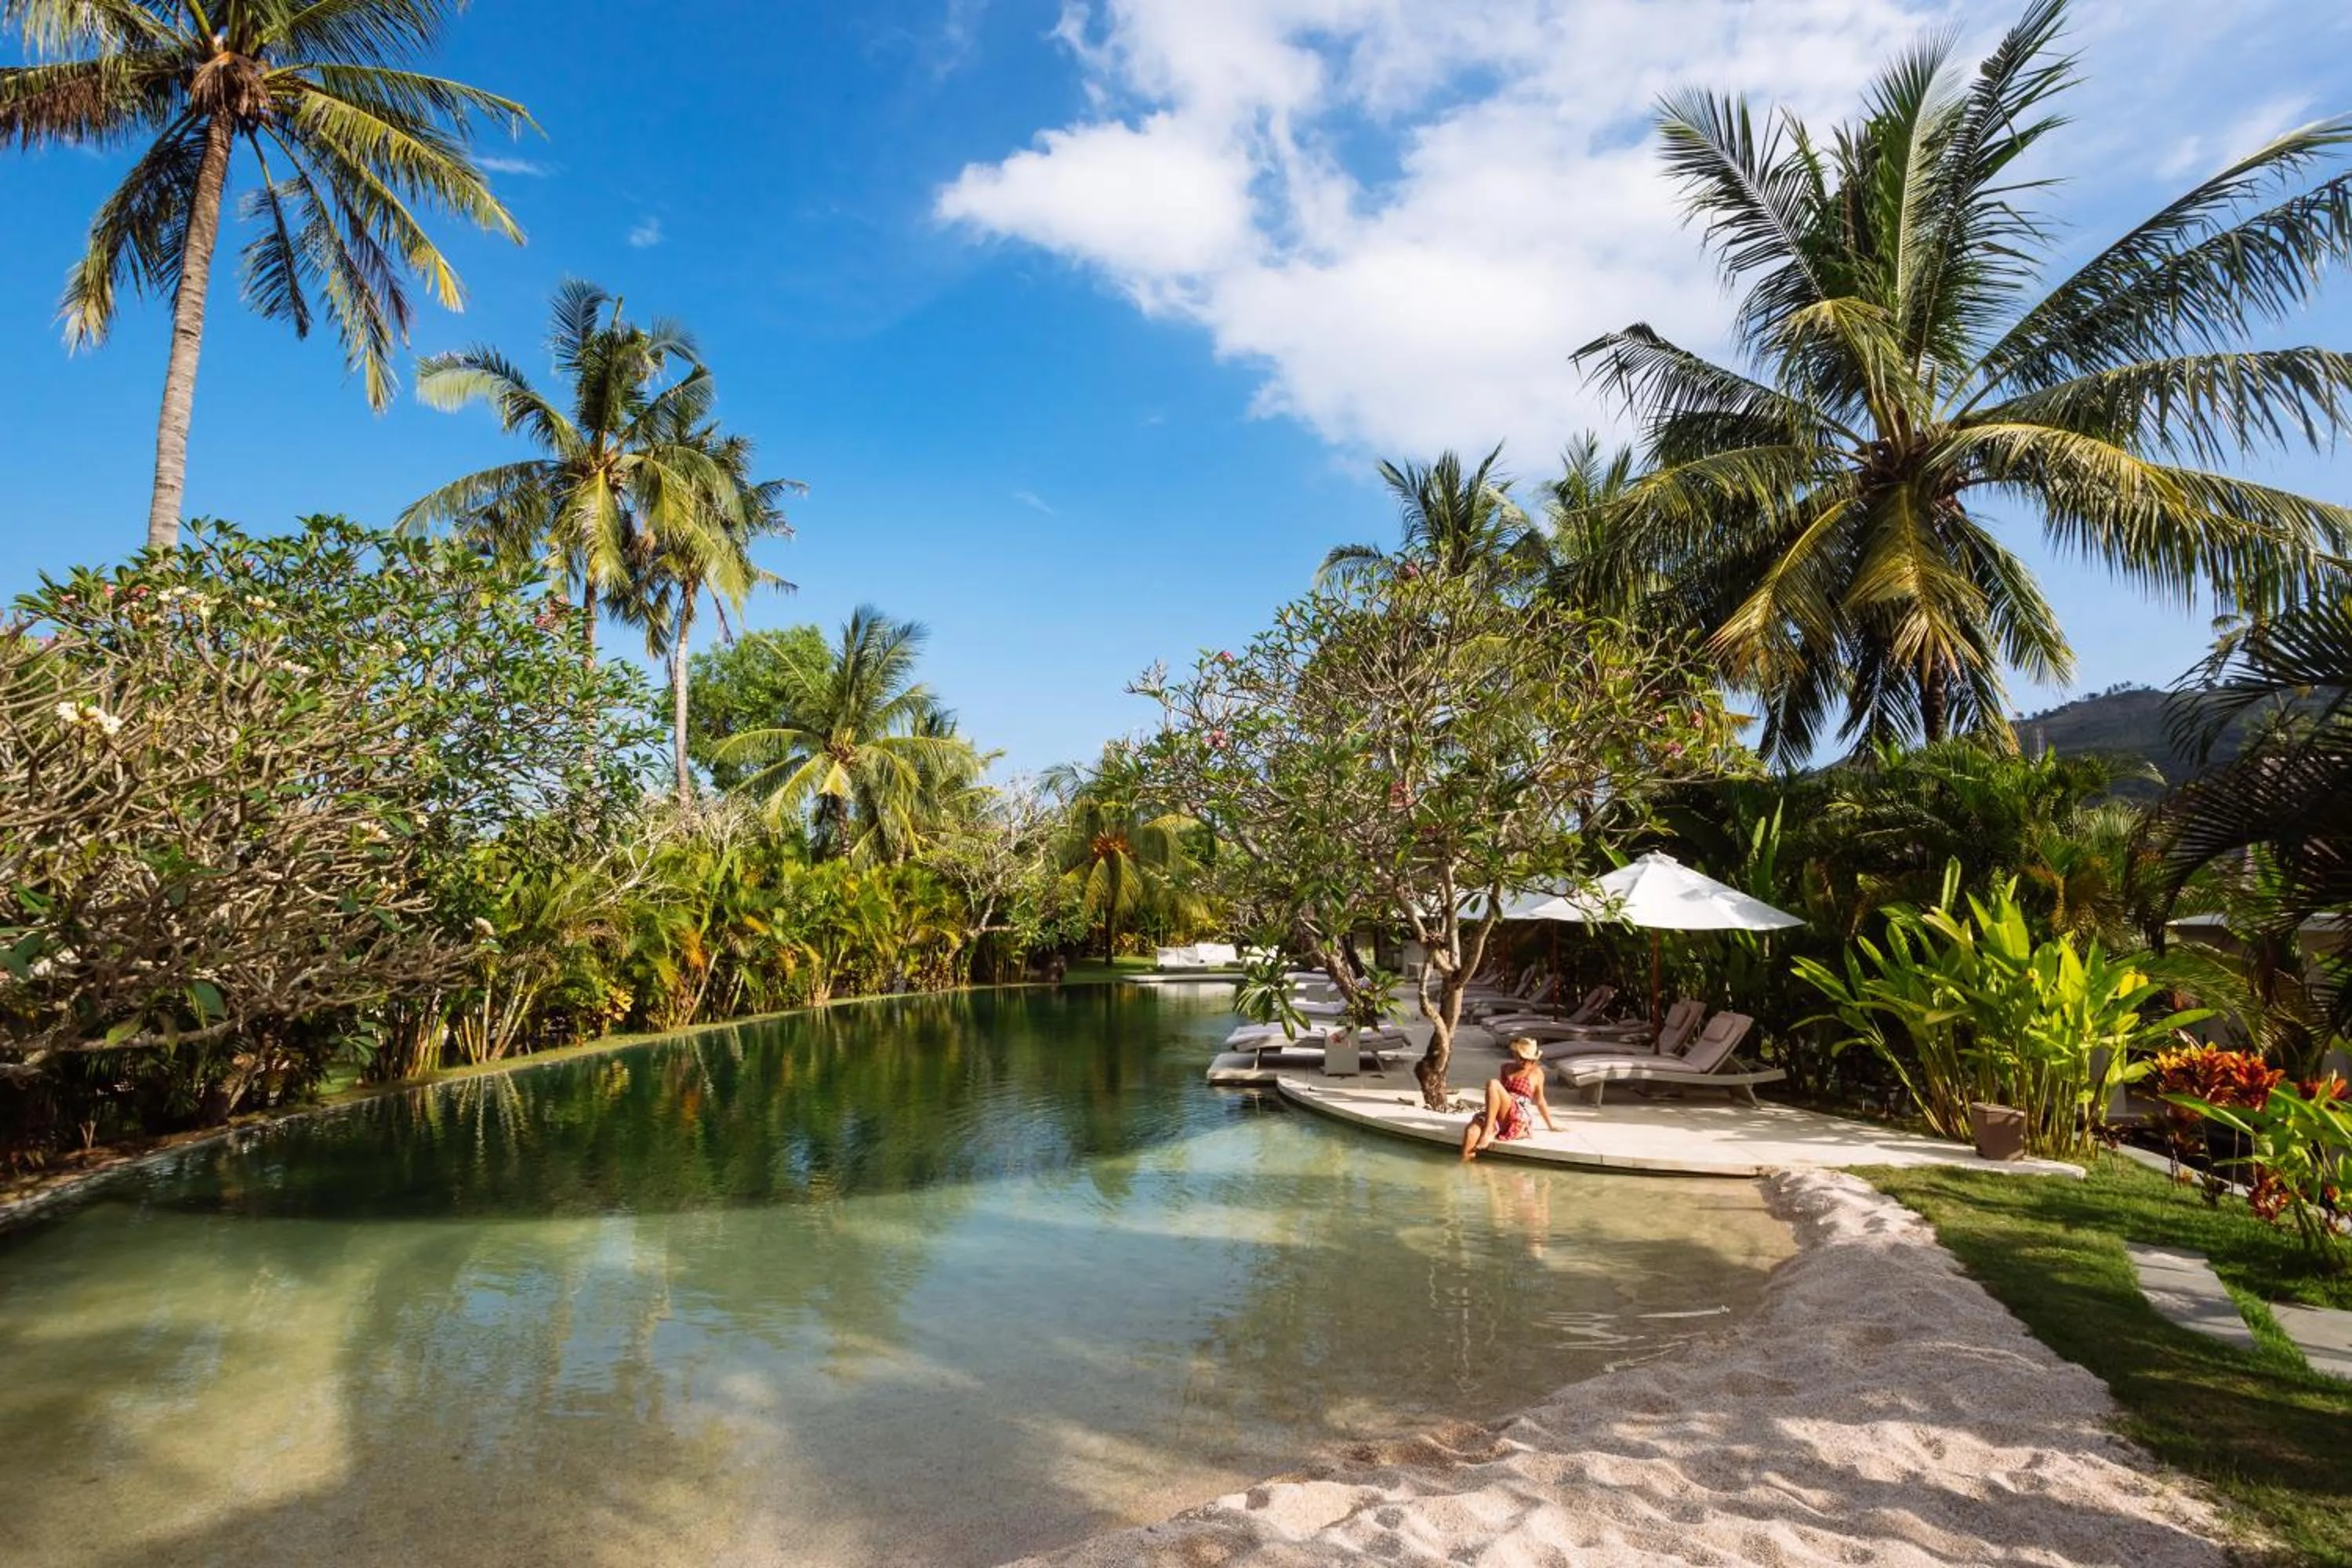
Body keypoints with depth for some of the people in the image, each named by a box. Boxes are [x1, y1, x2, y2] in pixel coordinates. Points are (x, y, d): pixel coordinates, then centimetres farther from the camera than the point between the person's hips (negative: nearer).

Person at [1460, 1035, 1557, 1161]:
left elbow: (1540, 1101, 19)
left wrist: (1550, 1125, 24)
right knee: (1471, 1131, -31)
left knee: (1493, 1083, -28)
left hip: (1519, 1118, -4)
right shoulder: (1506, 1068, 18)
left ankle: (1488, 1132, -29)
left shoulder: (1536, 1073, 8)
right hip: (1498, 1115, 4)